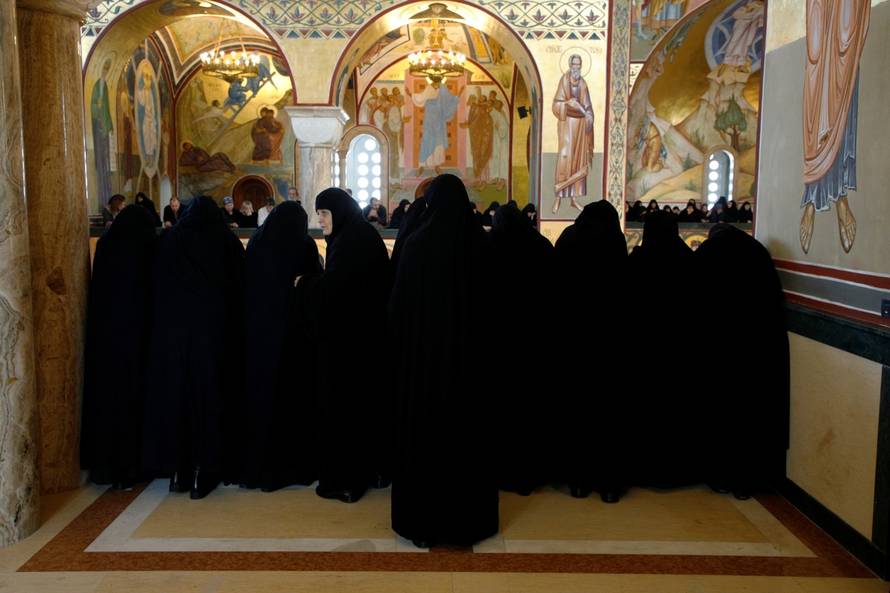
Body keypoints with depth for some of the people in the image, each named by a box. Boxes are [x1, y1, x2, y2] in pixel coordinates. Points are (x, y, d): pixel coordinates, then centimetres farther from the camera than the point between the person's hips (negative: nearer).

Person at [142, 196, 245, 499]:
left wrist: (164, 327, 13)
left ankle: (178, 471, 15)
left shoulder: (168, 240, 6)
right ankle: (203, 472, 5)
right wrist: (234, 333, 7)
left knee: (173, 395, 10)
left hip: (171, 331, 2)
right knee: (209, 397, 4)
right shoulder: (227, 240, 0)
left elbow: (158, 290, 7)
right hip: (213, 332, -2)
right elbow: (239, 290, 0)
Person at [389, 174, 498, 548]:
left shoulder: (417, 241, -10)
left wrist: (401, 342, 6)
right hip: (470, 347, 2)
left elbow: (400, 301, -7)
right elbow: (490, 298, 4)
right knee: (467, 429, 11)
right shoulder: (480, 241, -3)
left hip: (424, 346, -2)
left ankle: (423, 520, 14)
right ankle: (469, 517, 21)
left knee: (424, 429, 7)